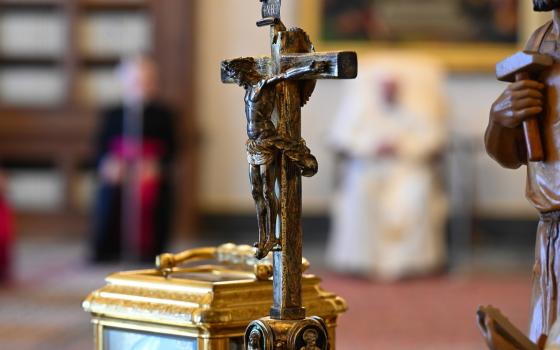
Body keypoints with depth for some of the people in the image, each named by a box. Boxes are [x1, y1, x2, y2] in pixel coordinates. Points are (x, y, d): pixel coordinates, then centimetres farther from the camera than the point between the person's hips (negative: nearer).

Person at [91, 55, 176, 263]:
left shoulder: (163, 115, 3)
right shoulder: (112, 115, 8)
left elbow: (170, 148, 1)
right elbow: (101, 147, 8)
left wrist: (157, 166, -14)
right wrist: (107, 164, -10)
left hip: (151, 181, -1)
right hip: (117, 181, 1)